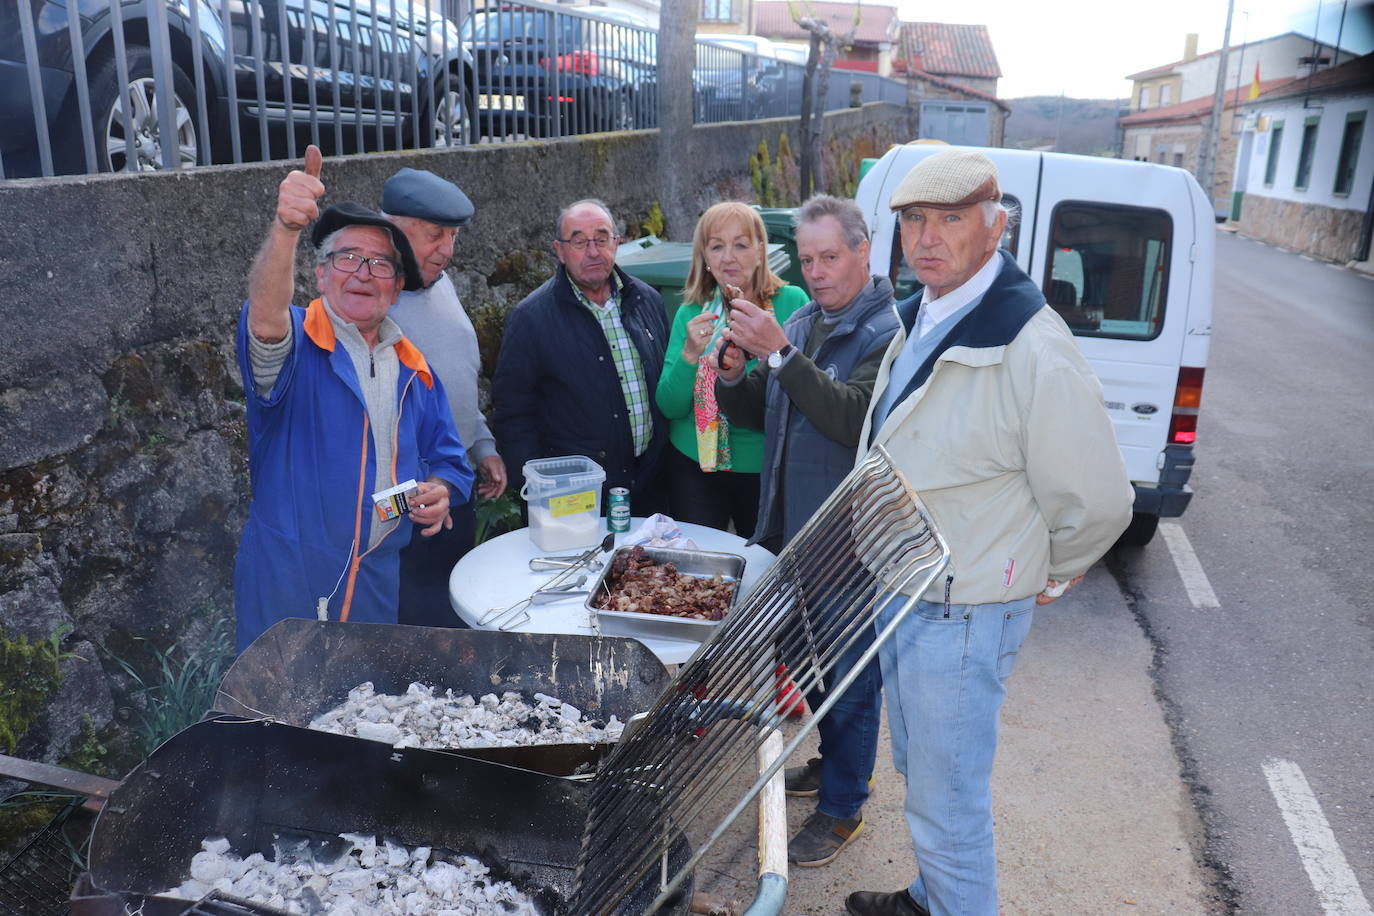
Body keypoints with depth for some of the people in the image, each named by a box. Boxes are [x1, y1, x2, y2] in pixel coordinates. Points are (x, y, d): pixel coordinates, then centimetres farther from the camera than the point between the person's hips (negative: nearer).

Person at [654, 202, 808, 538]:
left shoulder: (791, 302, -6)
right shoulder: (692, 313, -2)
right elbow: (669, 407, -6)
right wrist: (690, 353, -22)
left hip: (768, 469, 0)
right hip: (696, 467, 1)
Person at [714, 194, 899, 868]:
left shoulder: (888, 332, -15)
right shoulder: (799, 325, 9)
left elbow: (856, 418, -29)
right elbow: (756, 413, 12)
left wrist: (781, 353, -31)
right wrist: (733, 375, -9)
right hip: (792, 529, 8)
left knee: (850, 676, 7)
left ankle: (843, 806, 24)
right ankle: (832, 761, 44)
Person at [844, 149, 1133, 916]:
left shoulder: (1034, 350, -26)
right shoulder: (922, 317, 2)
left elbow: (1098, 504, -18)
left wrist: (1046, 579, -4)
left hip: (962, 618, -9)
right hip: (899, 591, 9)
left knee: (948, 805, 7)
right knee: (920, 771, 27)